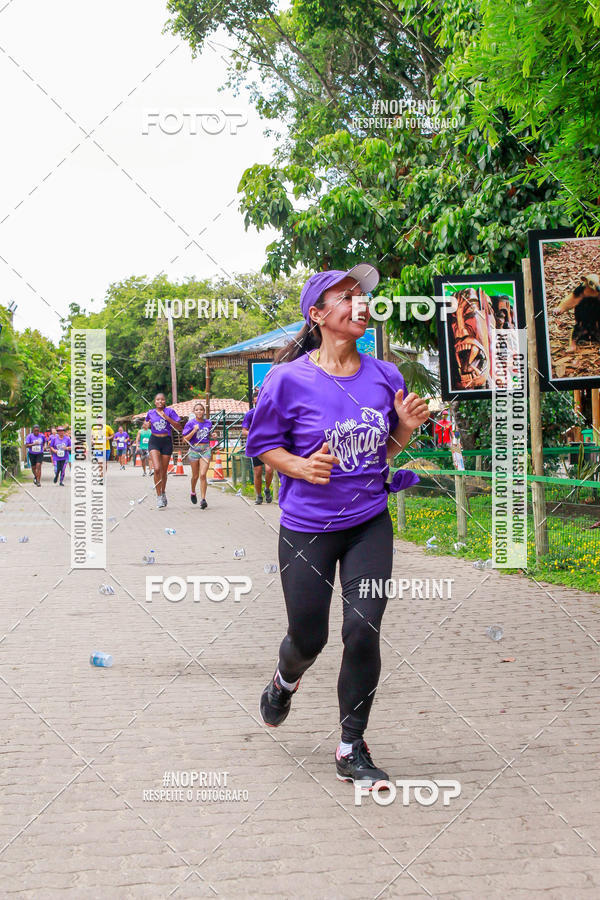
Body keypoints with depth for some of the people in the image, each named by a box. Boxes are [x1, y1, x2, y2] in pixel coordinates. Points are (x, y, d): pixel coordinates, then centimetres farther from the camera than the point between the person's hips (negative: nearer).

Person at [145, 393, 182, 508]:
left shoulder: (170, 411, -2)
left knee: (164, 471, 8)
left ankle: (163, 493, 33)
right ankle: (158, 496, -9)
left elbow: (179, 428, -8)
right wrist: (148, 425, 2)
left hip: (167, 441, 0)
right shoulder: (150, 413, 6)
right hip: (154, 441, 0)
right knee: (157, 469, -18)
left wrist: (167, 417, -17)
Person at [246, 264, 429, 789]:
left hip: (370, 524, 2)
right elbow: (265, 444, -2)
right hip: (306, 527, -2)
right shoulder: (290, 378, -10)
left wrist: (406, 428, -8)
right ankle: (286, 680, 49)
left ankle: (352, 750, 13)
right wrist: (301, 467, -20)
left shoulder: (385, 377, 1)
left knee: (364, 632, -5)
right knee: (309, 637, 10)